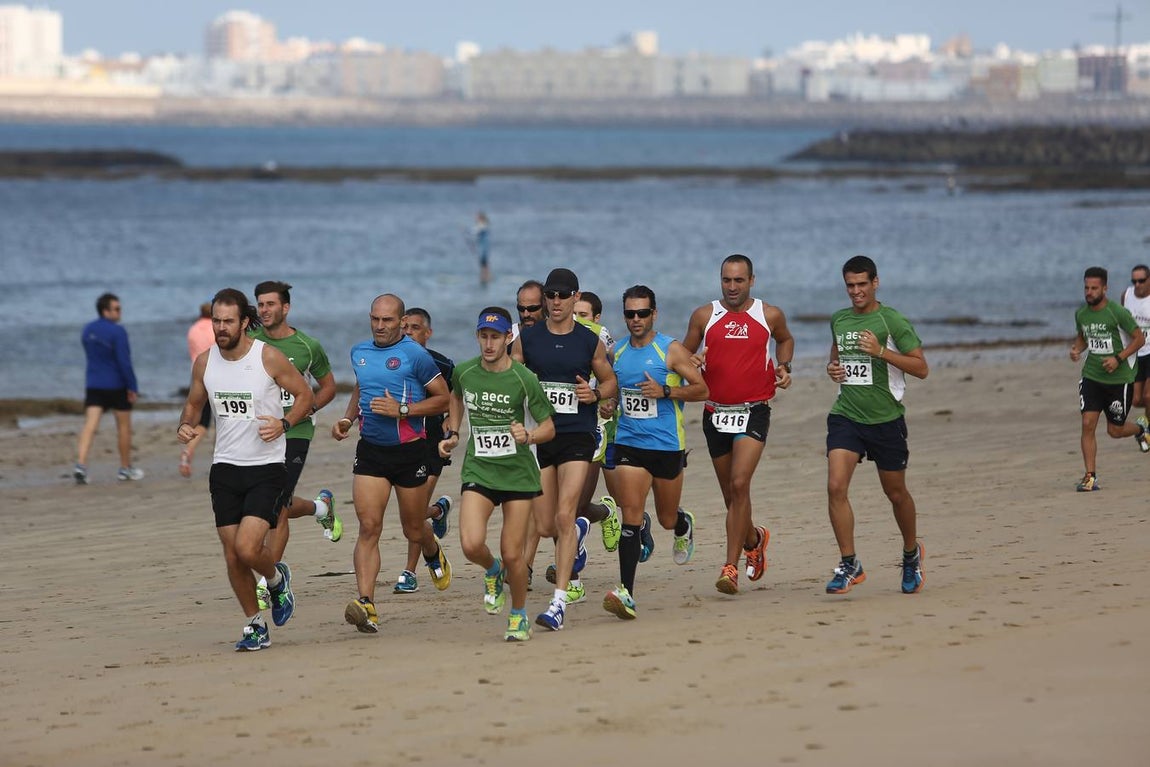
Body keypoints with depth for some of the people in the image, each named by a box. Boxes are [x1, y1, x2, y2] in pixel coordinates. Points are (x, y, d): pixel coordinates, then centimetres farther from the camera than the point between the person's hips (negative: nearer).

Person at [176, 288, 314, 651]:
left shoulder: (269, 357, -10)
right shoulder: (204, 362, 3)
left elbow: (305, 394, 1)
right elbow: (193, 403, 18)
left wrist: (284, 423, -17)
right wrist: (185, 425, -4)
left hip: (267, 468, -4)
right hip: (225, 468, 4)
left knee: (247, 548, -18)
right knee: (233, 557, 3)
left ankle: (277, 578, 15)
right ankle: (255, 625, 21)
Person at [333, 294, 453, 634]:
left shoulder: (415, 355, -10)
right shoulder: (359, 352, 8)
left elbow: (443, 398, -8)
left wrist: (402, 410, -19)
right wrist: (347, 418, 11)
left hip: (409, 451, -3)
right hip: (369, 450, 3)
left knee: (413, 529, 12)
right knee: (368, 526, -12)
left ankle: (434, 554, 49)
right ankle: (366, 604, -20)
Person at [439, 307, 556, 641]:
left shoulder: (524, 380, -10)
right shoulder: (464, 372, -1)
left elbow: (549, 427, -3)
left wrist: (527, 436, -23)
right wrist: (452, 433, 14)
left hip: (518, 472, -2)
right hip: (477, 470, 2)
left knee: (512, 554, -1)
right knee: (471, 545, -18)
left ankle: (519, 615, 25)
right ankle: (493, 572, 19)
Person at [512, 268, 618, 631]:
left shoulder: (590, 341, 2)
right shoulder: (526, 338, 3)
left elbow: (610, 381, 14)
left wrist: (595, 394, -8)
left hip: (577, 437, -2)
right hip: (539, 436, 2)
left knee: (564, 516, -16)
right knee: (545, 526, 7)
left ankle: (559, 601, -14)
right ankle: (578, 532, 46)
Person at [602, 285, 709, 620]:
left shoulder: (671, 350, -4)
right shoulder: (617, 353, 8)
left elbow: (702, 390, -5)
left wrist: (664, 391, -18)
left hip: (667, 445, -2)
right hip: (629, 444, 2)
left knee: (667, 519, 12)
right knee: (631, 515, -12)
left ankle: (684, 526, 52)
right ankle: (626, 594, -18)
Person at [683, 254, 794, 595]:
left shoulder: (770, 315, 2)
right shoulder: (704, 316, 2)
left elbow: (785, 339, 23)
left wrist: (784, 367, 5)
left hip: (753, 411, -3)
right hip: (716, 412, 3)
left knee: (739, 484, -18)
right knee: (730, 493, 12)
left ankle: (731, 567, -17)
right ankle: (753, 538, 43)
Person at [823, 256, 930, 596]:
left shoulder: (892, 321, -7)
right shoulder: (838, 320, 8)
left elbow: (921, 368, -10)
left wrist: (881, 351, -21)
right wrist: (832, 368, 4)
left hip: (886, 418, -3)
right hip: (846, 416, 3)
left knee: (896, 493, 11)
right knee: (836, 487, -16)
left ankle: (911, 553, 36)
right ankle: (849, 565, -9)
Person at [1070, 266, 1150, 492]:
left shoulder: (1117, 312, -15)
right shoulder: (1081, 313, 1)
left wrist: (1118, 358, -19)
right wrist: (1076, 349, -3)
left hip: (1119, 378, -3)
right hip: (1091, 377, 3)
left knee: (1115, 430, 6)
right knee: (1088, 424, -12)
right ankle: (1090, 477, -7)